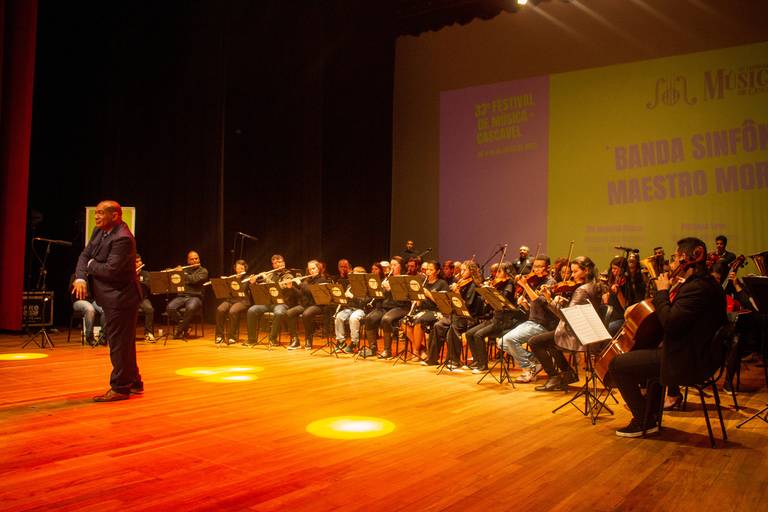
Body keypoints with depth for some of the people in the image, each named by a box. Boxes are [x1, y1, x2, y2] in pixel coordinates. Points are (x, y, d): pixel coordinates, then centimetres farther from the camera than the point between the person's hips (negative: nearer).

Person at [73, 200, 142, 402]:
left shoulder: (122, 238, -21)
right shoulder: (100, 231, 9)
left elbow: (111, 270, -25)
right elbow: (85, 255, 9)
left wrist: (90, 266, -8)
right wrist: (80, 277, -8)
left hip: (120, 298, -10)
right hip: (112, 297, 10)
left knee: (119, 344, -2)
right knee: (123, 343, 18)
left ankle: (120, 388, 9)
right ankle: (133, 383, 31)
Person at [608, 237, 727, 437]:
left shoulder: (697, 287, -23)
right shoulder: (704, 282, 11)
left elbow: (670, 323, -28)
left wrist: (662, 291, -17)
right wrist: (672, 289, 8)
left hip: (687, 361, -11)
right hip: (695, 353, 11)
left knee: (617, 365, -9)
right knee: (648, 355, 37)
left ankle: (645, 422, 4)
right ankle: (650, 412, 44)